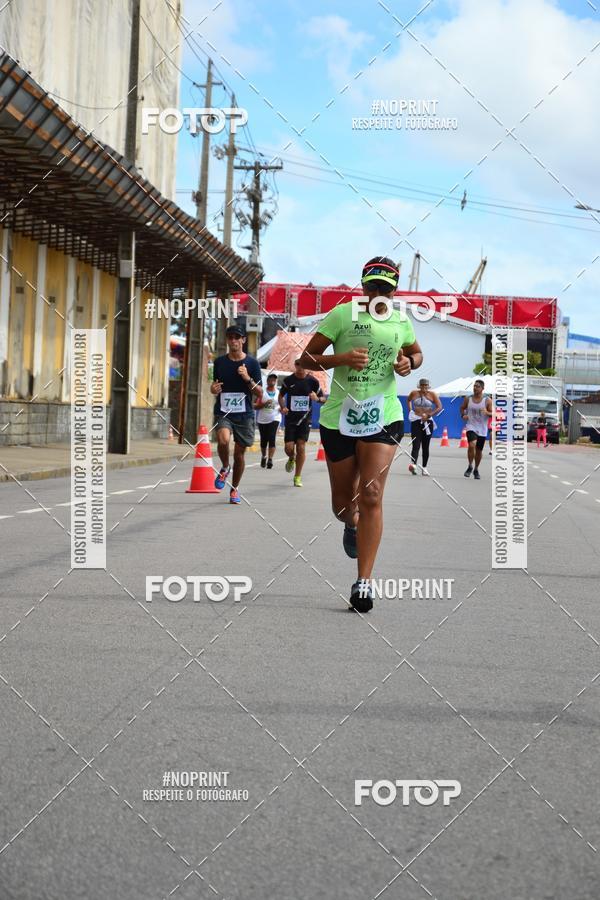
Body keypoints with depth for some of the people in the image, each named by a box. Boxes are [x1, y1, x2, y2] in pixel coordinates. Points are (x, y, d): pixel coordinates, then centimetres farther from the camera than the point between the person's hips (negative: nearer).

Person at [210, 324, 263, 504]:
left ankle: (234, 489, 25)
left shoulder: (252, 363, 0)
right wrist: (213, 389, -4)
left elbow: (260, 394, 0)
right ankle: (224, 468, 2)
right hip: (222, 412, 0)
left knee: (239, 454, 5)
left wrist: (248, 379, -17)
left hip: (244, 414, 0)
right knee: (223, 440, -28)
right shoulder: (219, 362, 7)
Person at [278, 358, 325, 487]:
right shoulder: (288, 380, -1)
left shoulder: (312, 381, -2)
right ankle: (291, 459, 33)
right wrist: (283, 407, -6)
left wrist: (317, 399, -17)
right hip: (290, 418, 1)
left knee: (301, 447, -5)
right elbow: (281, 395, 13)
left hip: (305, 418, -1)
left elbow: (323, 399, 6)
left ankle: (298, 477, 5)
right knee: (288, 447, -5)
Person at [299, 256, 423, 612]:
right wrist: (342, 358, -21)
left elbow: (417, 353, 25)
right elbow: (306, 358, -4)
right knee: (342, 503, 10)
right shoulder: (342, 314, -5)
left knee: (371, 494, -15)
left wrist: (409, 363, 1)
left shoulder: (401, 321, 6)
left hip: (384, 416, 0)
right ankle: (353, 524, 50)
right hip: (339, 418, 0)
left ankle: (364, 582, -14)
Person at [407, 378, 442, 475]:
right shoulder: (414, 393, 4)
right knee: (416, 445, -16)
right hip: (416, 421, -1)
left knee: (425, 446, 8)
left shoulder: (432, 394, 0)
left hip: (427, 422, 1)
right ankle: (413, 464, -32)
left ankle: (424, 467, 15)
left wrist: (429, 415, -14)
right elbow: (408, 400, 26)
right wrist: (410, 410, 12)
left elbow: (439, 407, -5)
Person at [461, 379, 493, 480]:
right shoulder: (468, 399, 1)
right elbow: (462, 408, 18)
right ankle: (470, 466, -6)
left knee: (479, 450, 10)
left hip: (482, 429, 1)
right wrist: (463, 415, -2)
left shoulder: (487, 401, -5)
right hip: (471, 427, -1)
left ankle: (476, 469, 32)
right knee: (471, 445, -25)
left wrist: (486, 412, -25)